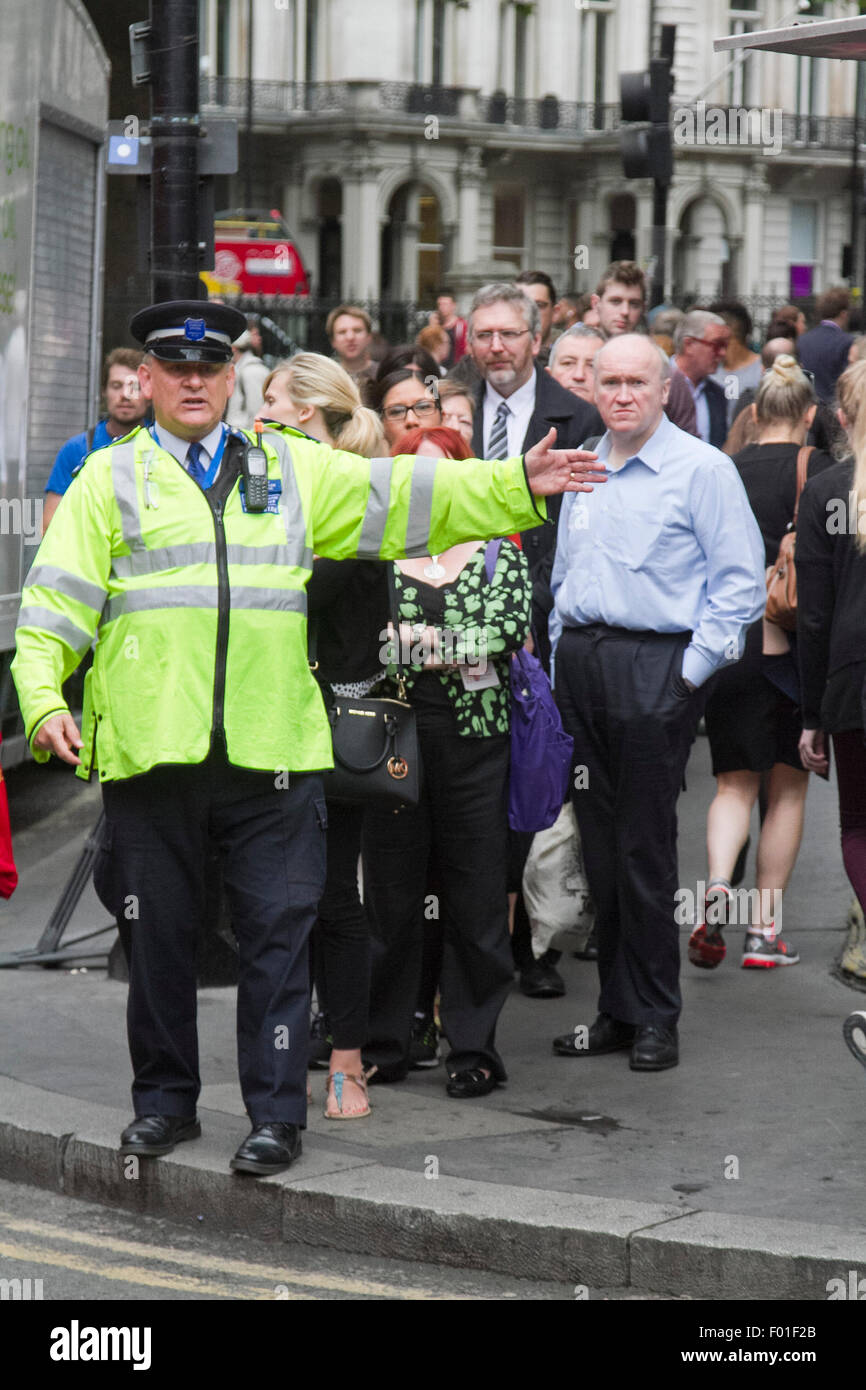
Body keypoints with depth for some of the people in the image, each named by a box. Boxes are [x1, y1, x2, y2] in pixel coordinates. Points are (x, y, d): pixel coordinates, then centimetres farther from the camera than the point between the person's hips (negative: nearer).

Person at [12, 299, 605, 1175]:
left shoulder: (293, 469, 15)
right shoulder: (110, 479, 9)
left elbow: (403, 497, 13)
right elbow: (57, 602, 2)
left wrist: (516, 485, 4)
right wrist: (44, 699, -11)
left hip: (271, 745, 1)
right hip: (148, 745, -1)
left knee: (278, 931, 0)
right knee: (157, 932, 8)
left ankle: (277, 1114, 6)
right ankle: (164, 1102, 22)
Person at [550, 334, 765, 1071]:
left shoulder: (702, 468, -5)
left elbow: (740, 577, -8)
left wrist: (694, 668, -12)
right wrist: (563, 656, 15)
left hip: (655, 667, -6)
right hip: (581, 661, 6)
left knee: (645, 849, -4)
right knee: (601, 845, 8)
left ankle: (654, 1019, 4)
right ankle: (616, 1011, 15)